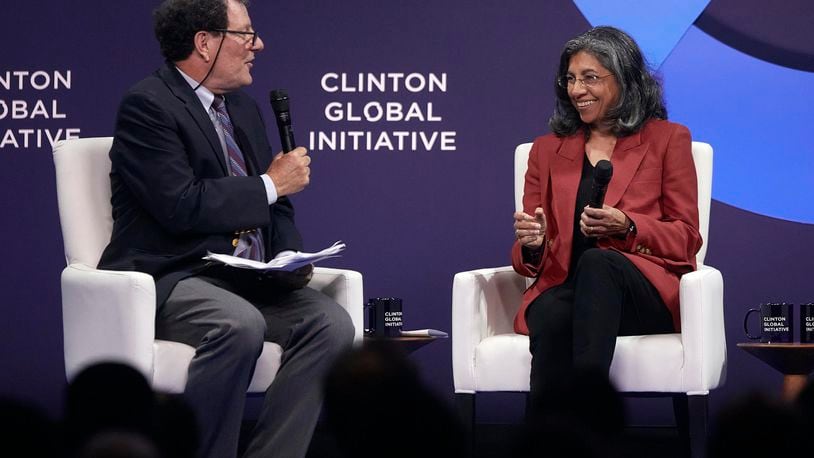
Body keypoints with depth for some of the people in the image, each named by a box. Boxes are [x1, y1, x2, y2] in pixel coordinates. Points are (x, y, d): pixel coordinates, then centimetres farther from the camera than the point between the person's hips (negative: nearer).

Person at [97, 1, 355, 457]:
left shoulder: (244, 108, 17)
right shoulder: (147, 106, -8)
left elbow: (274, 208, 20)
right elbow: (180, 206, -20)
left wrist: (290, 258, -2)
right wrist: (271, 184, -9)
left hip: (249, 281, 7)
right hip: (170, 278, -7)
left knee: (332, 323, -19)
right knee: (241, 325, -36)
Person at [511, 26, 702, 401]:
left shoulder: (667, 139, 14)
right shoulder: (547, 149, 22)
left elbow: (686, 238, 8)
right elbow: (531, 259, 18)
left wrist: (626, 226, -11)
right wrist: (532, 244, -8)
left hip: (648, 295, -2)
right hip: (564, 287, 2)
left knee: (596, 262, -38)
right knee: (551, 315, -37)